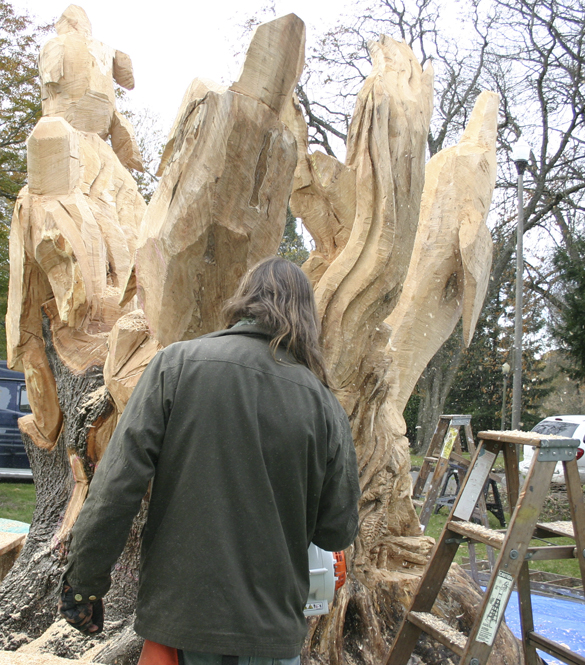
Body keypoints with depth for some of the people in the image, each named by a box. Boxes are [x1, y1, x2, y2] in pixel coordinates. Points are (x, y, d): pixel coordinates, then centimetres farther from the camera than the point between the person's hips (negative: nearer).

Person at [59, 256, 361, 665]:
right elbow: (338, 533, 1)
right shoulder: (324, 405, -5)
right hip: (273, 627, 1)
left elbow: (118, 486, -12)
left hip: (179, 612, 0)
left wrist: (84, 583, -1)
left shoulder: (177, 364, -9)